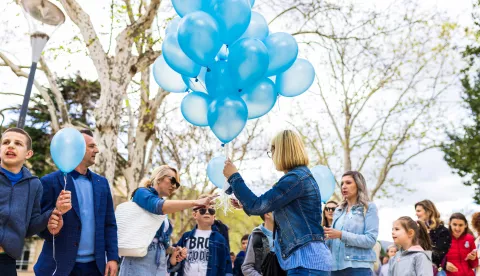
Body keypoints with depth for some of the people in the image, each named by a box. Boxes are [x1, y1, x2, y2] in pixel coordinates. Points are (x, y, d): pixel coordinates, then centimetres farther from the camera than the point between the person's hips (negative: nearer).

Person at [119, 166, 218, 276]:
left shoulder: (164, 212, 20)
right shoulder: (142, 193, -2)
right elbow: (158, 206, -23)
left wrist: (173, 250, -2)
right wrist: (195, 202, -30)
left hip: (160, 266, 7)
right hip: (140, 262, -7)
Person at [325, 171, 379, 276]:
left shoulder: (369, 207, 2)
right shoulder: (338, 211, 17)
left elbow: (371, 240, -10)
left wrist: (341, 235, -18)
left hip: (359, 267, -5)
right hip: (336, 266, 5)